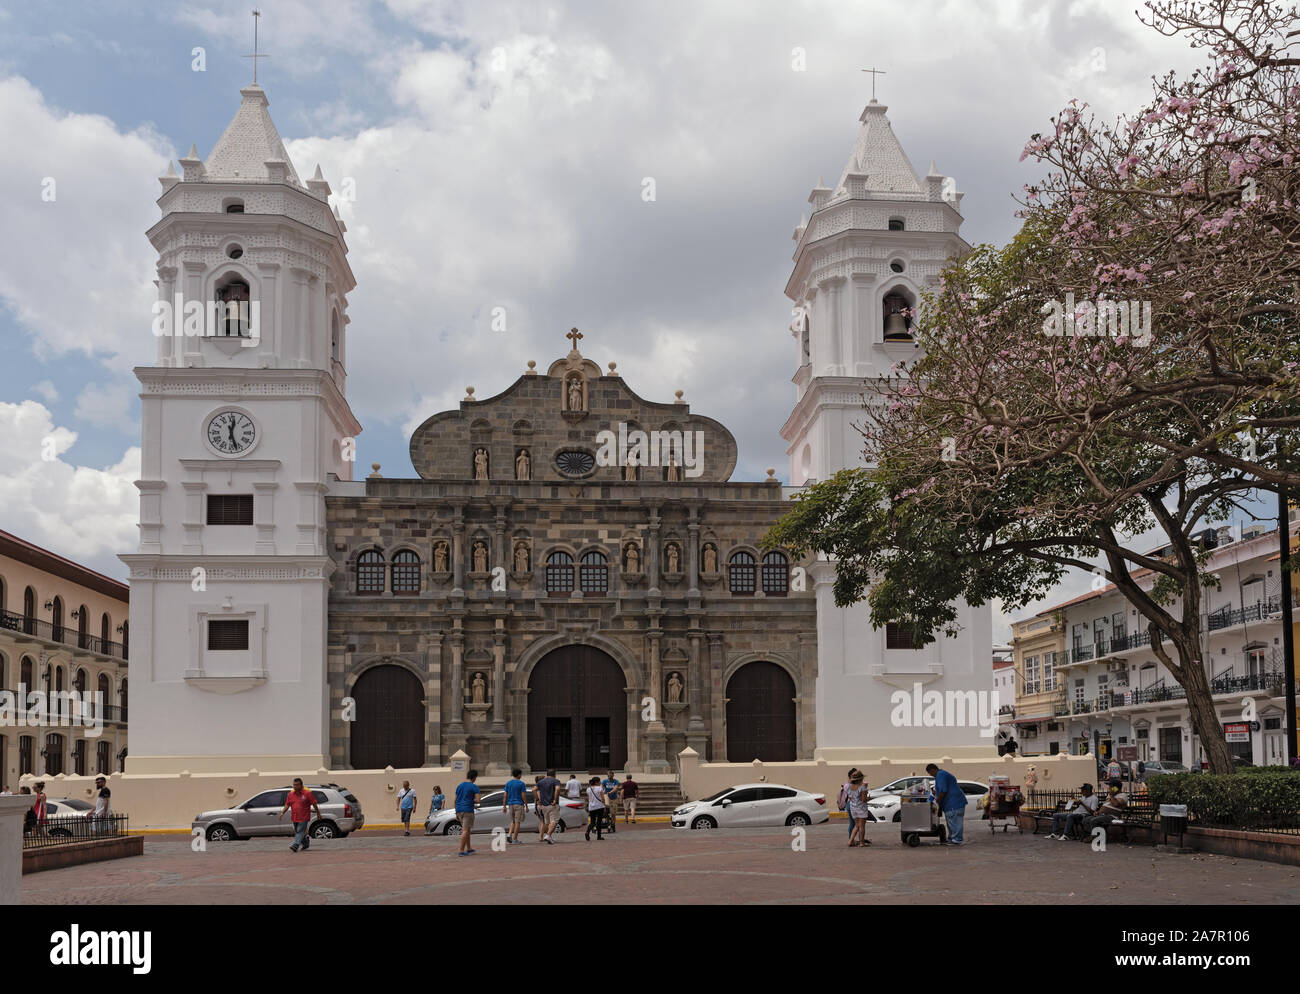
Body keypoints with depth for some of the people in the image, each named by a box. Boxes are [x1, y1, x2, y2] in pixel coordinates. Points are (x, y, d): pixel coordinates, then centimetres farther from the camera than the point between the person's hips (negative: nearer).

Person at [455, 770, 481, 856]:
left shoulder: (459, 786, 13)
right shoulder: (474, 787, -6)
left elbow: (455, 801, 14)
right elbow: (477, 800, -14)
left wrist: (456, 813, 19)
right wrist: (472, 801, 8)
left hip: (459, 810, 7)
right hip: (468, 810, -7)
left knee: (467, 829, 18)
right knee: (465, 830, -6)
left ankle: (469, 849, 23)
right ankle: (461, 850, -11)